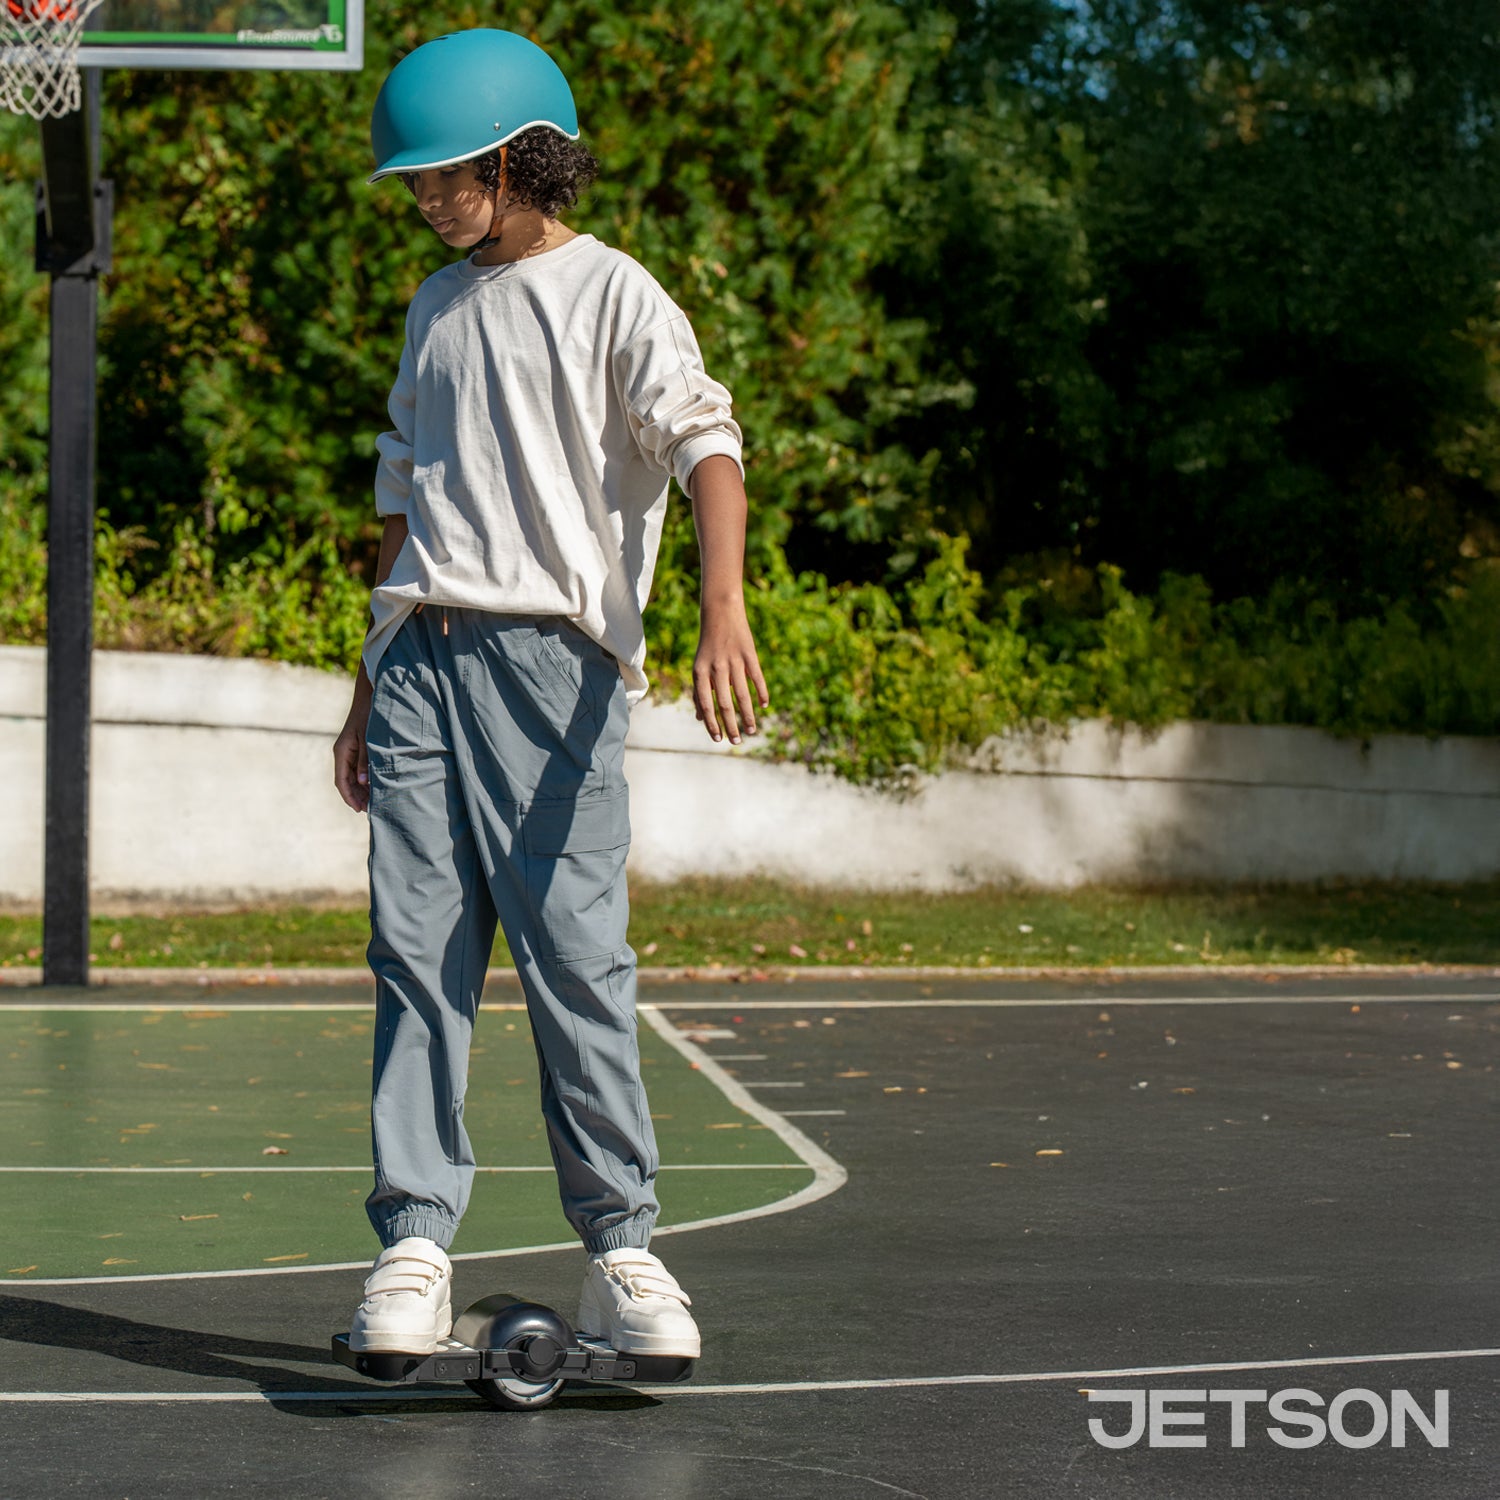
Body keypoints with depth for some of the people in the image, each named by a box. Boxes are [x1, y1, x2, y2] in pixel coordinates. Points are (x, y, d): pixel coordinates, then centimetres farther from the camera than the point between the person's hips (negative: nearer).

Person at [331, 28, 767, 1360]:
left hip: (552, 661, -5)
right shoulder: (437, 309, 20)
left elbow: (707, 447, -14)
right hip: (420, 658, 5)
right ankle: (414, 1247, 2)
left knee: (577, 961, -7)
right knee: (416, 959, -1)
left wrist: (724, 615, -31)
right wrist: (372, 687, 23)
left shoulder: (612, 293, 0)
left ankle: (621, 1252, 2)